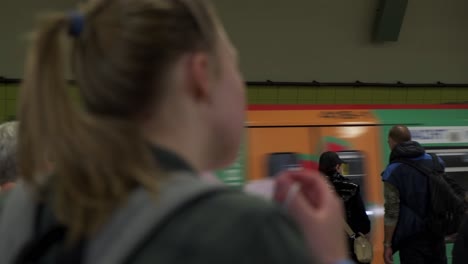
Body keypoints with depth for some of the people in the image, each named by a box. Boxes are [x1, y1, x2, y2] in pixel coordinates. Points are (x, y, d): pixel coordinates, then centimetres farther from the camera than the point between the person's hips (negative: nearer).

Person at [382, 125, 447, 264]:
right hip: (437, 234, 5)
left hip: (411, 238, -5)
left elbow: (391, 213, -14)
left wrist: (387, 245, -8)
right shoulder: (434, 161, 3)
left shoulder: (392, 172, -11)